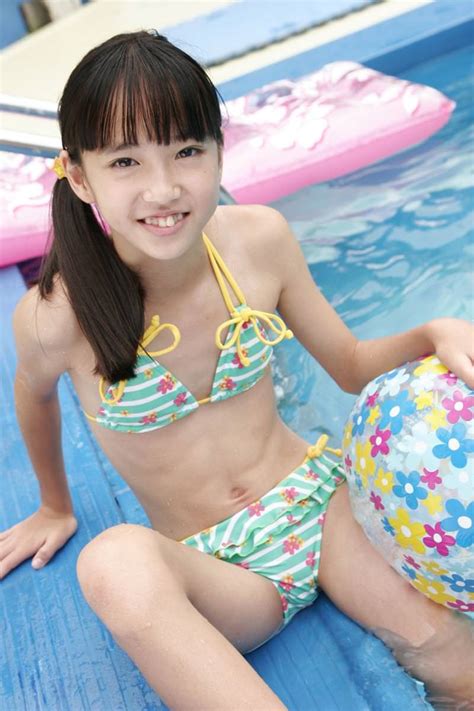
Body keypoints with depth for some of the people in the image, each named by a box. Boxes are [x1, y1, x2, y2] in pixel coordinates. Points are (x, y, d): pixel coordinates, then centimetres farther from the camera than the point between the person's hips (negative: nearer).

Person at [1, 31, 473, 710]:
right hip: (210, 573, -1)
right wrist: (56, 508, 21)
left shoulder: (259, 239, -13)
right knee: (116, 562, -35)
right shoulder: (56, 317, -19)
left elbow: (353, 366, 1)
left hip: (313, 498, 2)